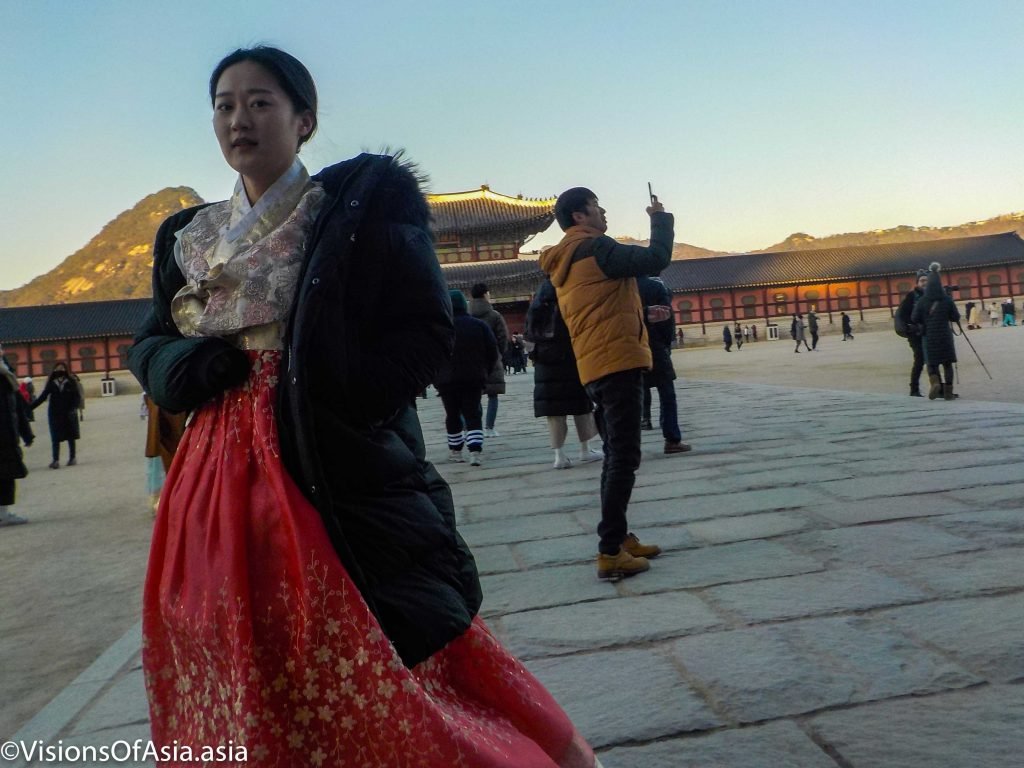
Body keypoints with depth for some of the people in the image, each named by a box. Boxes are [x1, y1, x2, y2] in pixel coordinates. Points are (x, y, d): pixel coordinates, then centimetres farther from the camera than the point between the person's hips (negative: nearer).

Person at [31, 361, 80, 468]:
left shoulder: (71, 382, -2)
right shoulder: (51, 383, 2)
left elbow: (77, 397, -4)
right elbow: (42, 397, 3)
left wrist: (74, 408, -19)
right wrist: (30, 407, -4)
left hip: (69, 413, -1)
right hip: (55, 414, 1)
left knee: (71, 436, 8)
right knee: (55, 438, -3)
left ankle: (72, 458, 20)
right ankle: (56, 460, -5)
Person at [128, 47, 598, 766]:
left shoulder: (367, 195, -1)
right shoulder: (188, 235, 15)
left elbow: (427, 329, -7)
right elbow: (149, 344, 21)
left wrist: (329, 406, -15)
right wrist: (184, 366, -3)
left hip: (345, 466, -5)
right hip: (220, 483, 6)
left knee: (380, 678, -3)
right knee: (245, 676, 15)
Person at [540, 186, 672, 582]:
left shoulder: (562, 263, 19)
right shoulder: (593, 248, -9)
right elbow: (655, 259, -15)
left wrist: (642, 314, 20)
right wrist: (660, 218, -1)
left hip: (595, 368, 10)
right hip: (618, 362, -9)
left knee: (615, 456, 15)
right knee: (624, 458, -9)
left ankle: (619, 539, 20)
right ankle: (610, 552, -9)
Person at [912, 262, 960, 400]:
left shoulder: (922, 301, -6)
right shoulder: (947, 299, -6)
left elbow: (914, 319, -5)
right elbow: (956, 318, -1)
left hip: (929, 336, 0)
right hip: (945, 335, 0)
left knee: (932, 362, 9)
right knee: (947, 363, 10)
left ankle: (935, 382, -19)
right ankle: (948, 391, 8)